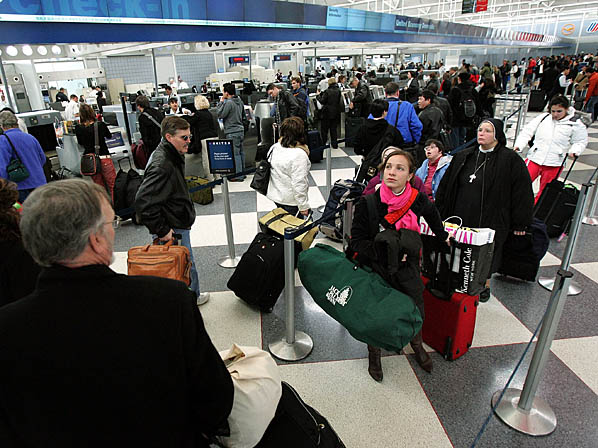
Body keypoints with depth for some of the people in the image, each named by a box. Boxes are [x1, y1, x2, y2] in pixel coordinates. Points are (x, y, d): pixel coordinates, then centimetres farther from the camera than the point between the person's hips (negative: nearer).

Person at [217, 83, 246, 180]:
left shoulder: (228, 103, -16)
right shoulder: (240, 101, 10)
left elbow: (220, 115, -12)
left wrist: (221, 102, -6)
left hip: (232, 132, -9)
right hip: (241, 130, 9)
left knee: (235, 154, -5)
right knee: (241, 152, 14)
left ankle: (238, 176, -2)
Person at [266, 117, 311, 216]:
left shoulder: (274, 147, 0)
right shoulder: (299, 154, -23)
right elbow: (299, 184, -25)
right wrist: (303, 206, -17)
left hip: (275, 196, 7)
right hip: (291, 201, -7)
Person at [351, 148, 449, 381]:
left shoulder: (418, 200, -10)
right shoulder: (368, 202, -18)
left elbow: (431, 213, 14)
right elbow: (357, 241, -14)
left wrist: (443, 235, 25)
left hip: (407, 270, 3)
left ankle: (417, 345, 54)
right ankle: (373, 354, 44)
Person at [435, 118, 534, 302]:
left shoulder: (511, 159, -6)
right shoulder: (463, 157, 7)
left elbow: (523, 192, -4)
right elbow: (445, 186, 11)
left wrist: (520, 223, -3)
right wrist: (440, 214, 10)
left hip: (490, 221, -3)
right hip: (461, 219, 4)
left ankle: (485, 285, 32)